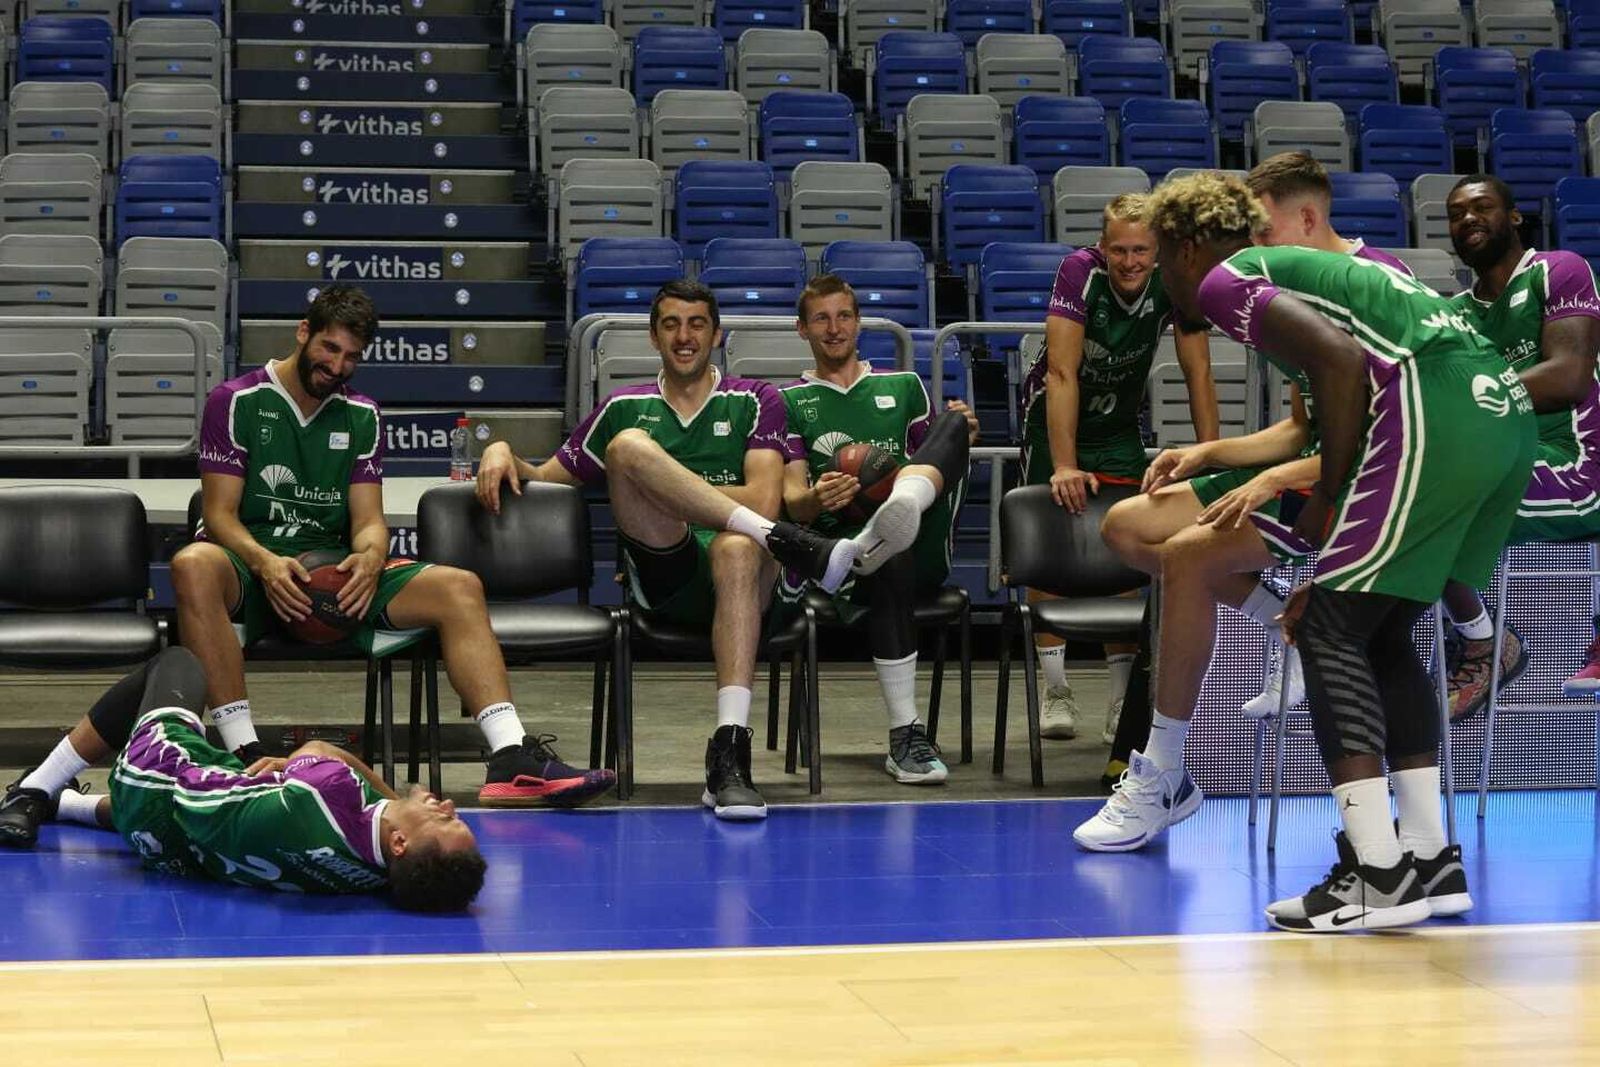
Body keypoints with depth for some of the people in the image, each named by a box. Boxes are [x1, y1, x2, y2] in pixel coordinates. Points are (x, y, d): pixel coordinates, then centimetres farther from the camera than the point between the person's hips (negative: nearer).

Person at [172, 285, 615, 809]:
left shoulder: (361, 415, 16)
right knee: (195, 565, -41)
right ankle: (244, 754, -42)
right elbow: (219, 513, -5)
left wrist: (370, 559, -16)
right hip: (251, 567, -4)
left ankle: (511, 759, -29)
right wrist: (265, 563, -26)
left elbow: (369, 519, 9)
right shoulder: (236, 401, 1)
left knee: (459, 587, -17)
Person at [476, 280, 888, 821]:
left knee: (739, 548, -41)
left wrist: (667, 491, -1)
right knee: (629, 446, -24)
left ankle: (729, 754, -52)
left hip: (734, 574, -1)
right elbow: (547, 479, 26)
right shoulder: (623, 407, 23)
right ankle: (795, 546, -34)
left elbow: (764, 499, 0)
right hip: (661, 580, 1)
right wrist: (503, 452, 4)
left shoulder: (755, 401, 15)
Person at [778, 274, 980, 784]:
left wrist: (961, 438, 2)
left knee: (953, 419, -21)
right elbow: (791, 500, 7)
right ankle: (906, 736, -42)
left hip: (923, 548, 2)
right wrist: (816, 500, -18)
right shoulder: (790, 402, 17)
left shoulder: (904, 386, 26)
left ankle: (901, 506, -57)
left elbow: (936, 461, 26)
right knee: (890, 555, -41)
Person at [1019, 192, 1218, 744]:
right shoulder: (1079, 272, -29)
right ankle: (1056, 691, -2)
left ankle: (1121, 696, -2)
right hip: (1053, 413, -2)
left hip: (1119, 419, 2)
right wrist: (1065, 466, -38)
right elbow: (1063, 374, -32)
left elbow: (1198, 372, -14)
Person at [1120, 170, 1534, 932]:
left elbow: (1342, 359, -12)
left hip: (1437, 410, -9)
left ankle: (1377, 872, -7)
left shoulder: (1225, 280, 5)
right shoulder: (1306, 269, 32)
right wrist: (1335, 571, 29)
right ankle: (1429, 858, 18)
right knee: (1381, 637, 18)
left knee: (1331, 638, -1)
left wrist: (1328, 498, -4)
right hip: (1506, 410, 9)